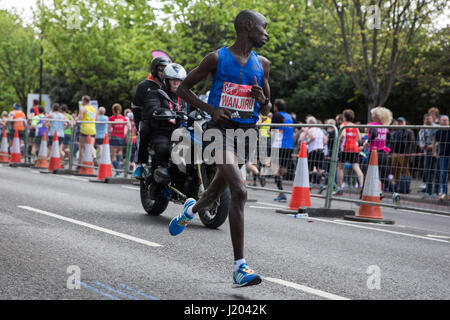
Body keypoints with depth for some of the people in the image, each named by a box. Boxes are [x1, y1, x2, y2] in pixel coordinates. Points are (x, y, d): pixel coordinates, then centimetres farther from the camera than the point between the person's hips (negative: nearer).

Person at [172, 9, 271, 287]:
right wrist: (210, 108, -12)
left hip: (247, 132, 6)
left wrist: (263, 99, -8)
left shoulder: (262, 64, 10)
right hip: (221, 129, -6)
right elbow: (184, 88, 3)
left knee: (220, 188, 20)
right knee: (239, 191, -21)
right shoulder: (217, 58, -4)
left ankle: (191, 210, 57)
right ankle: (240, 266, -22)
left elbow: (267, 110, 17)